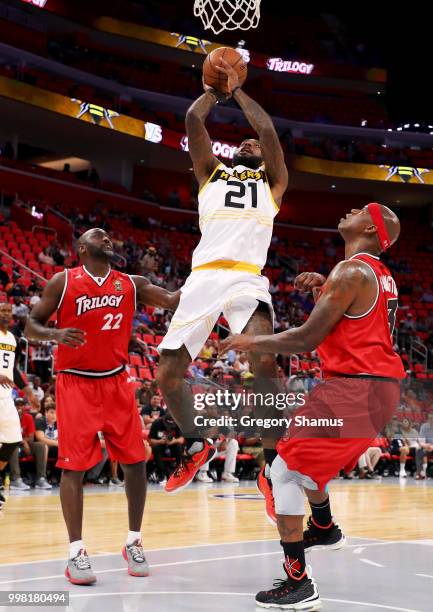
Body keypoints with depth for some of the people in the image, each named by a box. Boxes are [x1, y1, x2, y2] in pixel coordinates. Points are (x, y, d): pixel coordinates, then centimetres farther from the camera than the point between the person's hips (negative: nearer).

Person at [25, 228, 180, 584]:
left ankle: (134, 543, 15)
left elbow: (174, 301, -2)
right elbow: (31, 326, -1)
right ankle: (76, 552, 1)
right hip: (76, 384, -3)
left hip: (116, 383, 3)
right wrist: (56, 335, -21)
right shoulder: (63, 281, -3)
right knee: (74, 466, -6)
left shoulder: (131, 285, 5)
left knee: (135, 461, 1)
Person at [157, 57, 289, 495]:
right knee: (167, 375, 1)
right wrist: (214, 88, 33)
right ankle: (197, 446, 26)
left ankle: (274, 465, -20)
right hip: (203, 278, 3)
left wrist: (237, 89, 23)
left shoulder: (272, 180, 24)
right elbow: (193, 120, 19)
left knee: (264, 360, -29)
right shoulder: (211, 172, 28)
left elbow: (267, 128, 12)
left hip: (247, 279, -3)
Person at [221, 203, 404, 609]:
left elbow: (307, 338, -17)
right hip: (380, 385, 10)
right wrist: (323, 286, 17)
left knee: (284, 470, -8)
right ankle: (324, 529, 49)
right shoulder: (380, 275, 15)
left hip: (354, 387, -10)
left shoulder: (351, 271, -14)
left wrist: (251, 343, -5)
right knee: (306, 455, 30)